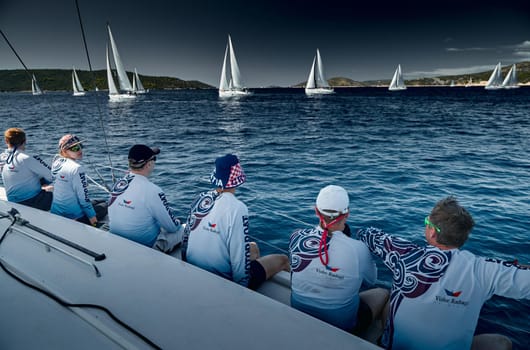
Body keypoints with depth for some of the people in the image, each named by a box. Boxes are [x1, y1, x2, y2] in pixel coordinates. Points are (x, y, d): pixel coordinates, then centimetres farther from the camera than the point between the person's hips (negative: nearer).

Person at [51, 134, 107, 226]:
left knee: (96, 202, 27)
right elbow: (83, 195, -19)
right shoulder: (77, 168, -22)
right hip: (73, 216, -8)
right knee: (104, 206, 15)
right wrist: (91, 215, -10)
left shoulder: (56, 162, 3)